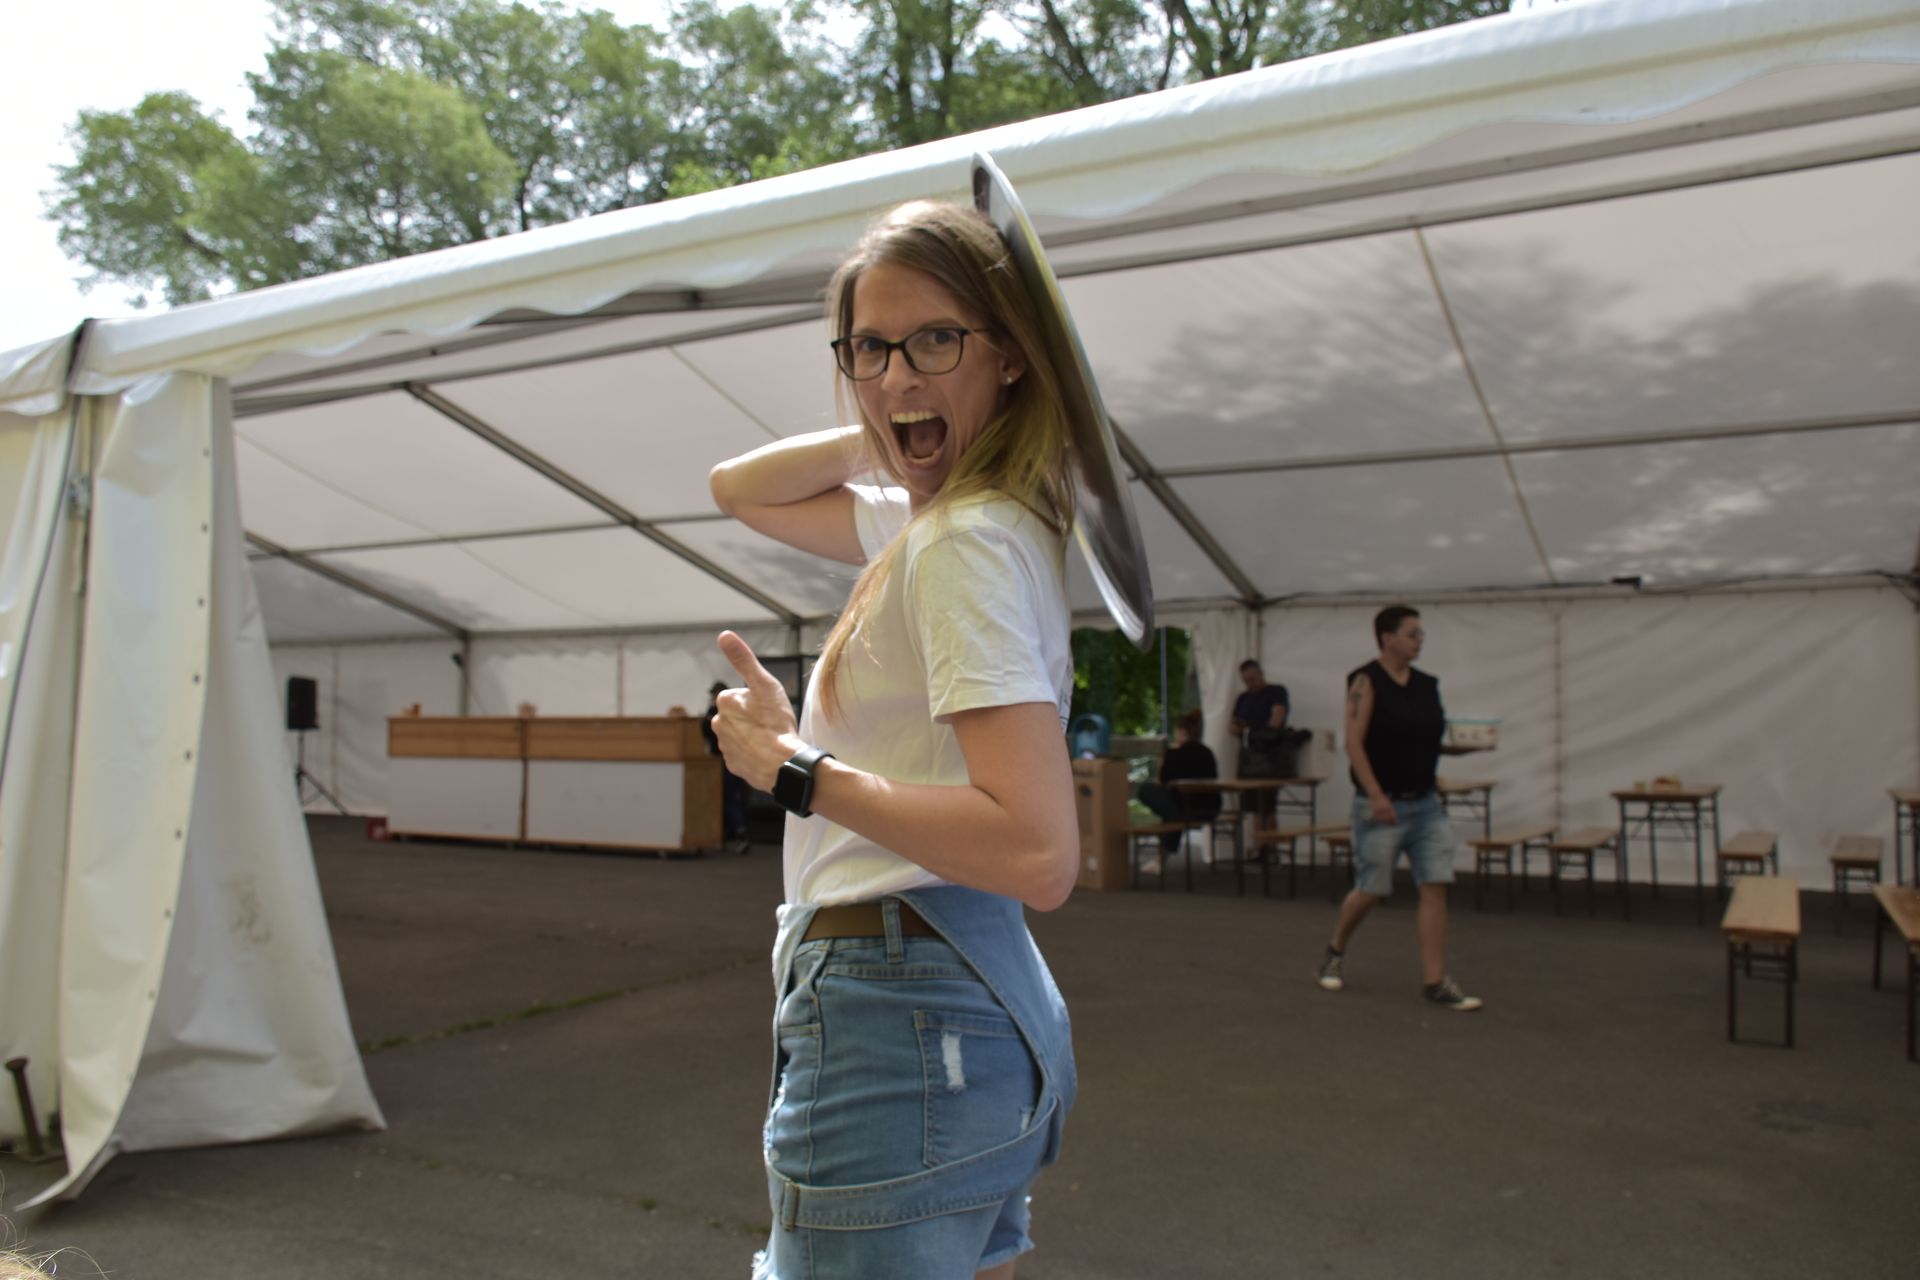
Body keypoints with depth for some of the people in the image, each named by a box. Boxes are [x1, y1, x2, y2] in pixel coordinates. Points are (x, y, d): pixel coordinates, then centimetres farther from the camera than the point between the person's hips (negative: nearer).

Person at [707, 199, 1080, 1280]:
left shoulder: (967, 542, -18)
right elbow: (743, 491, 23)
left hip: (895, 1025, -9)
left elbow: (1038, 854, -27)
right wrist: (882, 440, 8)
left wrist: (796, 768, -18)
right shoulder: (937, 518, 11)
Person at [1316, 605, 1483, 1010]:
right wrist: (1375, 795, -21)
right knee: (1372, 890, 2)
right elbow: (1354, 743, -16)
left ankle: (1435, 981, 3)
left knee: (1435, 887, -2)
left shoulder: (1427, 685, 9)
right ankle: (1334, 952, 28)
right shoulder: (1367, 681, -10)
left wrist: (1461, 743, 1)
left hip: (1425, 802, 6)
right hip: (1382, 804, -6)